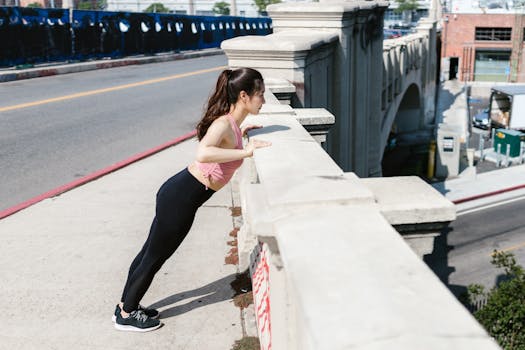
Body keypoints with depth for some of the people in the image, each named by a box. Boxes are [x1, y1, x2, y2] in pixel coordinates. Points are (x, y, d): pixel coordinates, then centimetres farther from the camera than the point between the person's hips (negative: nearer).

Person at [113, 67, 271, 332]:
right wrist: (245, 152, -35)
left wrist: (241, 134, 14)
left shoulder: (230, 123, 4)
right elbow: (203, 154, -42)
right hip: (181, 198, -9)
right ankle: (126, 315, 26)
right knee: (154, 255, 8)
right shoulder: (224, 123, -23)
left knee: (151, 251, 20)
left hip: (180, 193, 9)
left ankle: (126, 305, 37)